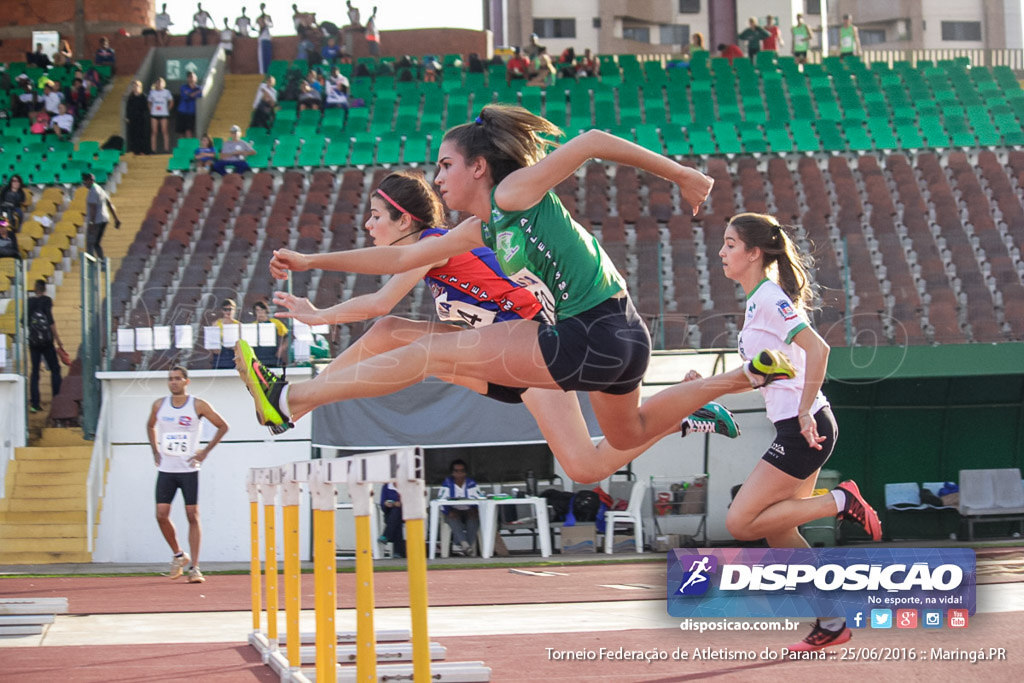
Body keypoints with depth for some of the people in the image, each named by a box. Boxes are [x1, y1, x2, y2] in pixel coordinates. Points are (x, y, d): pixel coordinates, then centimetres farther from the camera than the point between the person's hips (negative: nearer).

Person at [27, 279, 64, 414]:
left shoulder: (29, 302, 4)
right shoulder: (46, 300, -6)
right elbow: (51, 321, -13)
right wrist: (58, 339, -10)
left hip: (33, 341, 3)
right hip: (47, 341, -3)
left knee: (35, 372, 6)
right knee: (55, 369, 5)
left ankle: (34, 403, 2)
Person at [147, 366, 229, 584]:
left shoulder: (198, 406, -4)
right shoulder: (159, 405, 5)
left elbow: (223, 426, 4)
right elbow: (150, 426, 25)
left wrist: (206, 451, -2)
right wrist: (155, 450, 12)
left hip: (189, 469, -3)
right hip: (165, 469, 3)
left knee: (193, 516, -5)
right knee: (161, 514, -5)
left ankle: (194, 567, -1)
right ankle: (178, 555, 18)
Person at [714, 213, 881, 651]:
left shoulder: (770, 299, -14)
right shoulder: (758, 300, 15)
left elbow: (817, 349, -25)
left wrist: (804, 412, -24)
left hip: (803, 429, -10)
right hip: (797, 429, 10)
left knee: (741, 523, -10)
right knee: (778, 533, 12)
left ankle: (839, 502, -3)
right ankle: (832, 622, 18)